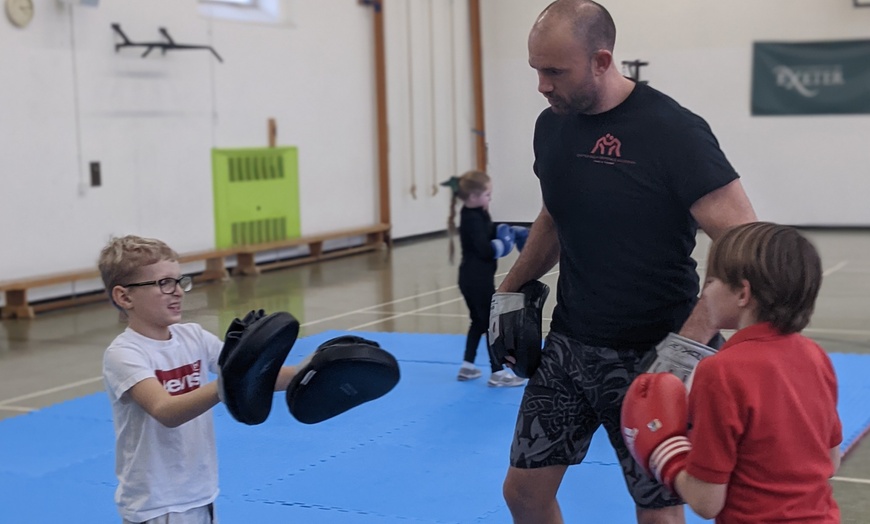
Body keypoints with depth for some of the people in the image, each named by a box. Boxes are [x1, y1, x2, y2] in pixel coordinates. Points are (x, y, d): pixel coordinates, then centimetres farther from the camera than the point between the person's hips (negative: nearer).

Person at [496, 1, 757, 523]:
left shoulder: (672, 130, -18)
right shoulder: (551, 125, 3)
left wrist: (687, 345, -27)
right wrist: (511, 290, 14)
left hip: (648, 355, -6)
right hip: (569, 344, 6)